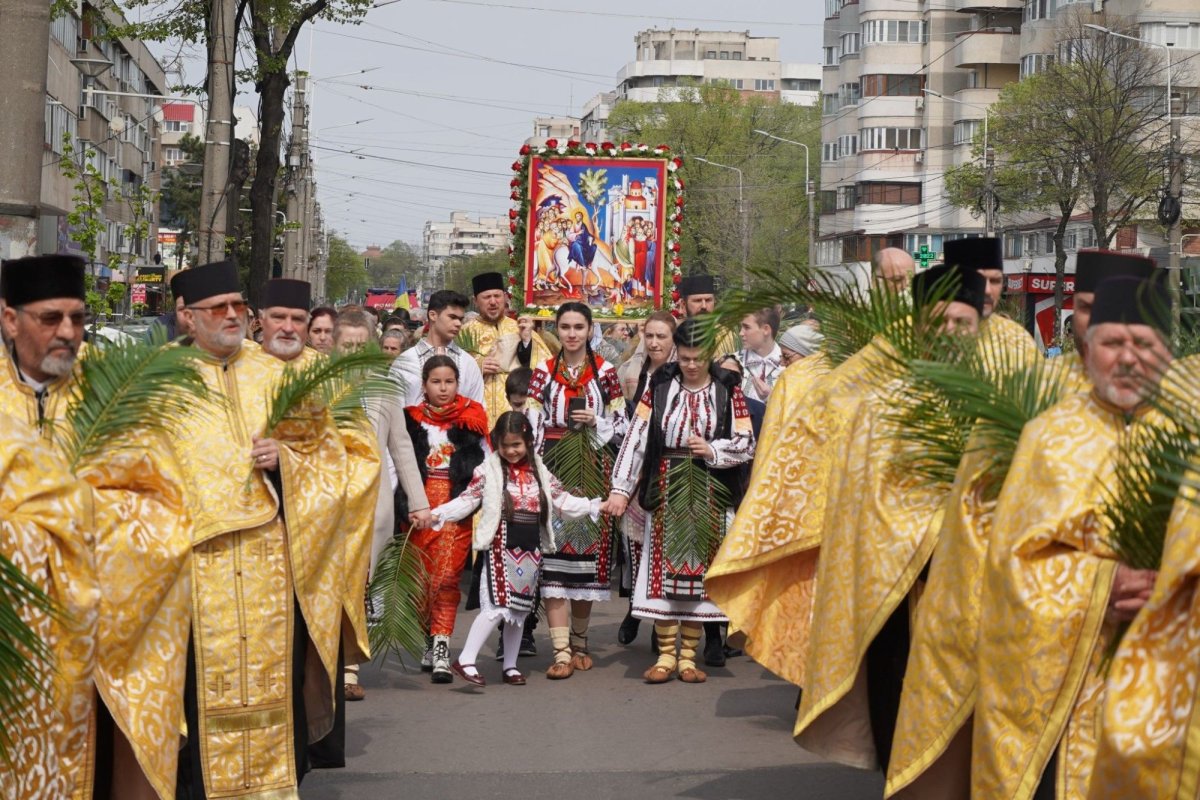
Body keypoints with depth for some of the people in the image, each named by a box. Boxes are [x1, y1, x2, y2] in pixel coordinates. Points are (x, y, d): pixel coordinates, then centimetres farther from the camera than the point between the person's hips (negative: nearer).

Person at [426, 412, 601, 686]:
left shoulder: (540, 473, 10)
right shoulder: (487, 471, -2)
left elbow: (562, 501, 16)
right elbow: (466, 501, -4)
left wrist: (593, 506, 10)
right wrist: (438, 514, -17)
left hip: (531, 549, 5)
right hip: (501, 547, -5)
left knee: (519, 609, 11)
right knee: (497, 604, -15)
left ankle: (510, 666, 22)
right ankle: (465, 660, -13)